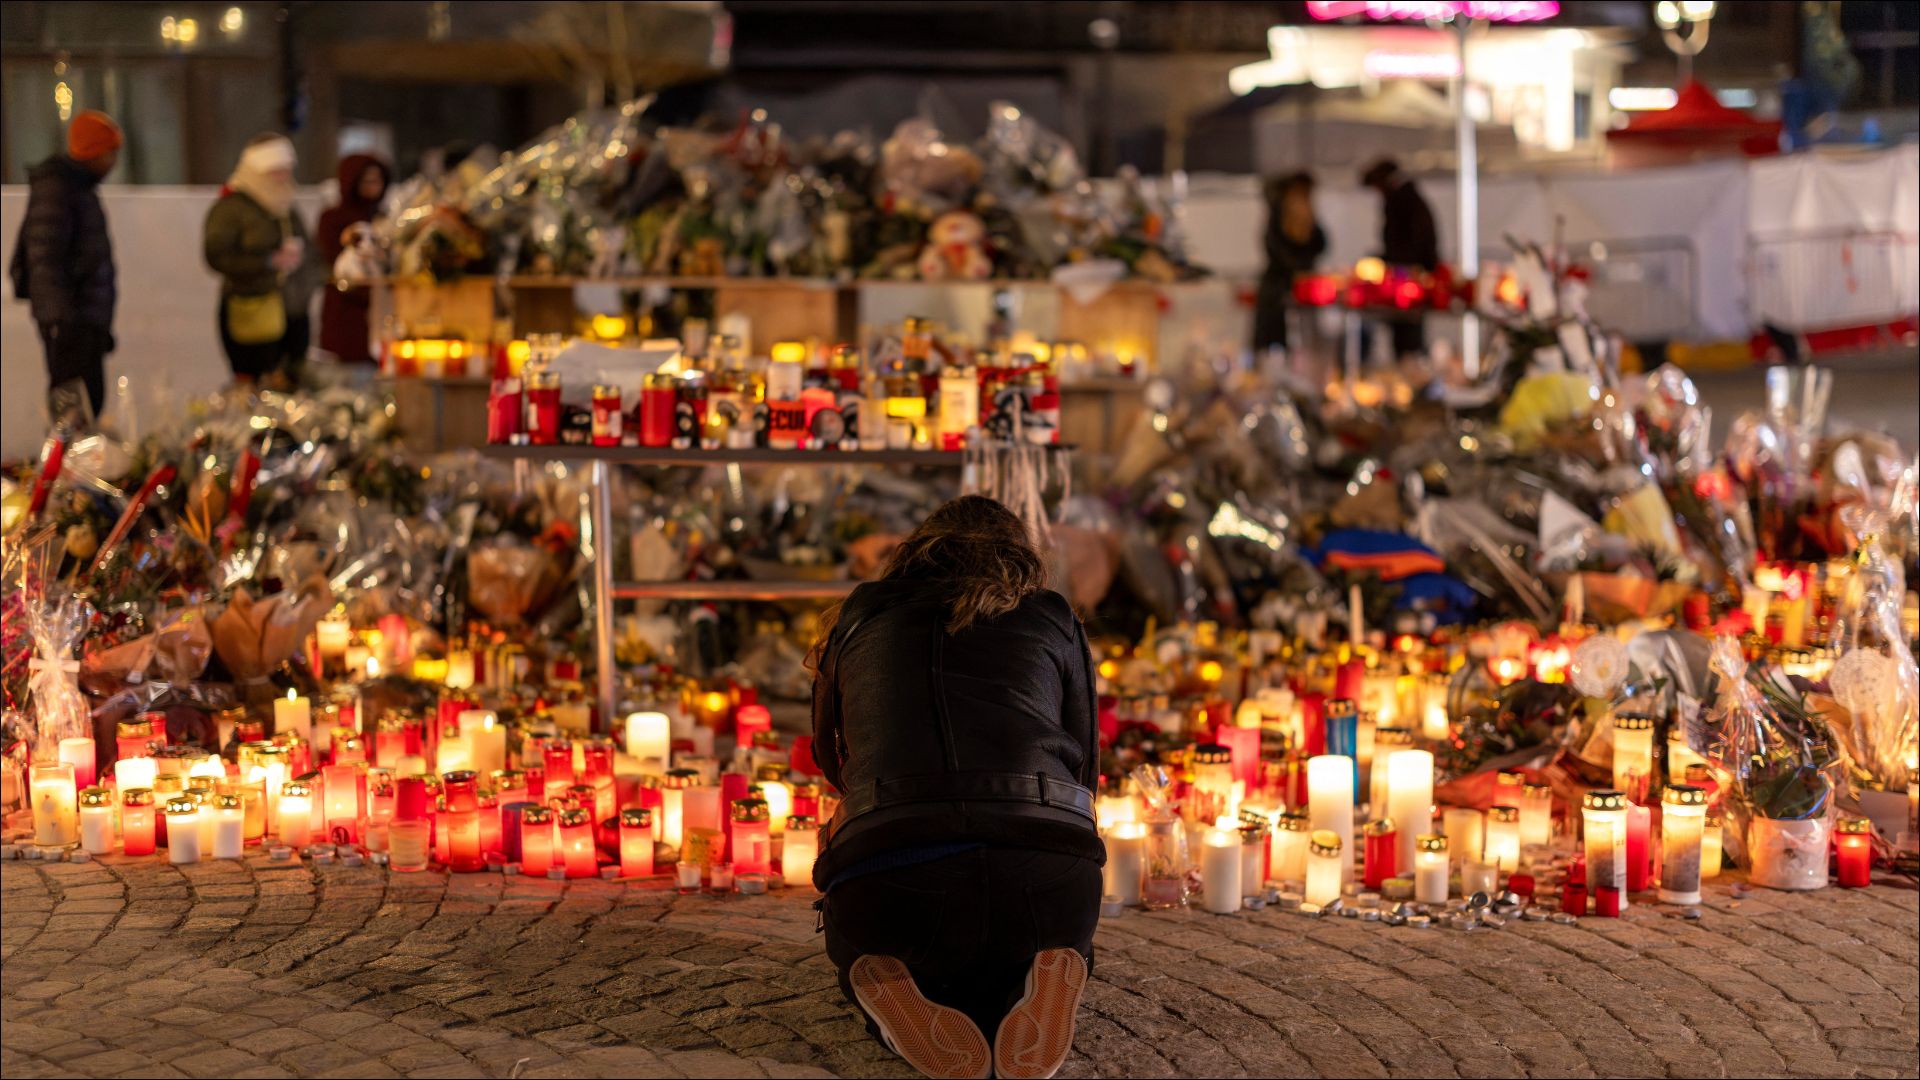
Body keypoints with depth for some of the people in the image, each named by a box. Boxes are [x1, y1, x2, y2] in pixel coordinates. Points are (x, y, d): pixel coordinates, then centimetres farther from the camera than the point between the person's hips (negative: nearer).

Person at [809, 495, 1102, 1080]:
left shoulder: (860, 620, 24)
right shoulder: (1053, 621, 21)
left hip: (888, 883, 0)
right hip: (1047, 878, 0)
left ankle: (892, 991, -1)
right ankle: (1039, 987, -1)